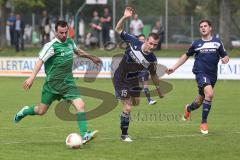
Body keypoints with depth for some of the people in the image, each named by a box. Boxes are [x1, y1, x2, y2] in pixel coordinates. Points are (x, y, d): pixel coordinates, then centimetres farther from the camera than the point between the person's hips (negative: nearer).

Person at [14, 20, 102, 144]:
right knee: (41, 111, 7)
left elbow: (78, 51, 29)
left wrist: (92, 58, 42)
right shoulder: (51, 46, -15)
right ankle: (25, 111, 40)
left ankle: (84, 135, -16)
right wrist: (32, 77, -35)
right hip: (52, 83, -5)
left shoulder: (70, 42, 6)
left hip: (67, 83, 5)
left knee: (80, 105, -15)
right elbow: (40, 61, -23)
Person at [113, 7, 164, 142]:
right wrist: (125, 18, -31)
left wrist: (159, 90, 11)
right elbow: (118, 29, -15)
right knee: (128, 107, -9)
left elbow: (153, 75, 4)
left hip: (134, 80, 5)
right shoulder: (133, 42, -23)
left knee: (136, 102, 18)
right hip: (120, 79, -5)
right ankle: (124, 135, 8)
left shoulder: (152, 59, -14)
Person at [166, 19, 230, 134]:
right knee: (209, 93, -27)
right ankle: (204, 123, -13)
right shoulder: (196, 43, 7)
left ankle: (189, 108, 49)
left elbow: (225, 56, 13)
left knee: (201, 99, 14)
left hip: (212, 74, 3)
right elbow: (186, 55, 20)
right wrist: (174, 68, 17)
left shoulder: (217, 42, 9)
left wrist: (225, 59, -12)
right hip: (201, 72, -3)